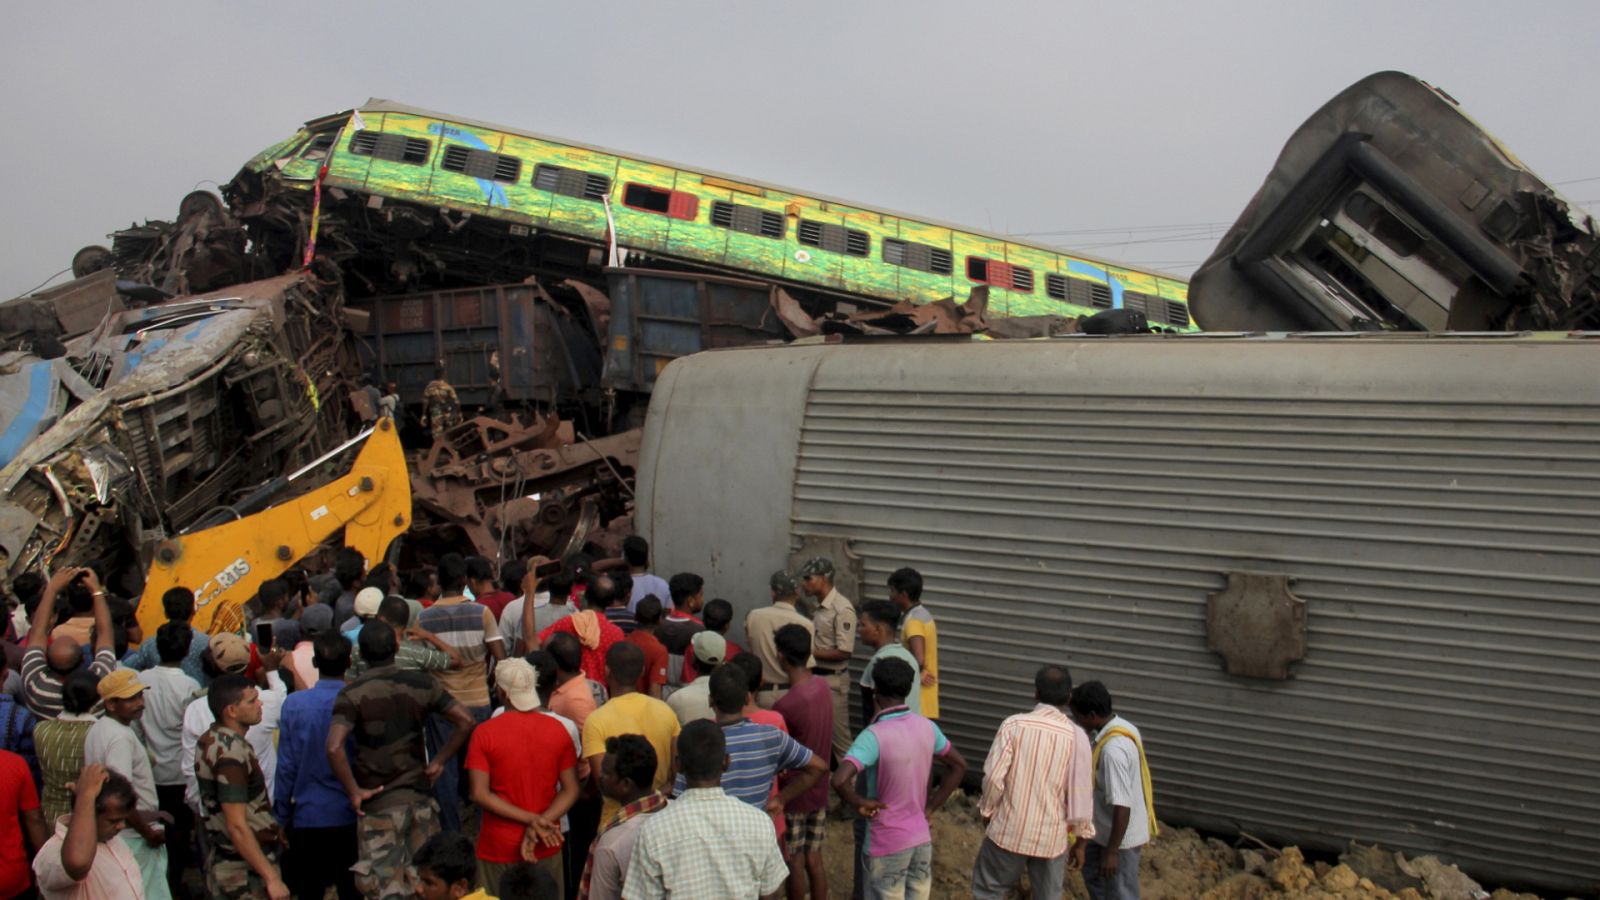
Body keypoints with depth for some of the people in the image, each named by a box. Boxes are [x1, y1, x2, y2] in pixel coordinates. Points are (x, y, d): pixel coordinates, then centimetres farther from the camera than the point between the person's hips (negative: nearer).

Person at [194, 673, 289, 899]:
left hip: (222, 862, 9)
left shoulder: (210, 740, 6)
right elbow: (237, 826, -26)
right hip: (247, 872, -9)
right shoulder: (232, 753, -23)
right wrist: (271, 878, -25)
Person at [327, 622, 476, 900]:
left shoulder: (352, 694, -11)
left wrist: (353, 791, -12)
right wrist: (438, 761, 4)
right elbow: (465, 721, -3)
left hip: (378, 803, -3)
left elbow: (334, 748, -24)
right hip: (420, 797, 3)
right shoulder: (422, 683, -1)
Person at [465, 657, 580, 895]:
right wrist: (538, 824, -13)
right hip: (547, 847, 2)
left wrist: (531, 820, -17)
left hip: (499, 848, -2)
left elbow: (480, 794, -16)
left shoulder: (484, 733, -12)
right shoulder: (558, 730, -4)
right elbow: (571, 790, -6)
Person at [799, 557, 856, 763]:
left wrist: (810, 652, -19)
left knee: (839, 737, -1)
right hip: (815, 677, 9)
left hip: (833, 681, -9)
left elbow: (844, 652, -22)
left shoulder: (842, 609, -18)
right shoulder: (819, 607, 9)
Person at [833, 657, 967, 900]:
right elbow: (959, 766, 12)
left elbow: (840, 780, -36)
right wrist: (929, 808, 11)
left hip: (886, 844, -6)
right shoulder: (927, 727, -2)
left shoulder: (874, 735, -22)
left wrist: (859, 804, -16)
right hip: (921, 838, 6)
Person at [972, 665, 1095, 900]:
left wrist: (987, 811, 6)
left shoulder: (1014, 724, -10)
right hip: (1051, 836, 1)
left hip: (1009, 830, -1)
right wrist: (1080, 841, 6)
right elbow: (1081, 793, -5)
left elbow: (993, 776, -12)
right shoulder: (1077, 737, -7)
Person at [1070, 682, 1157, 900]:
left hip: (1120, 836, -10)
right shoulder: (1122, 728, -2)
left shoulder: (1113, 749, -33)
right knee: (1093, 873, 27)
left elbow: (1122, 805, -31)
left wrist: (1111, 851, -24)